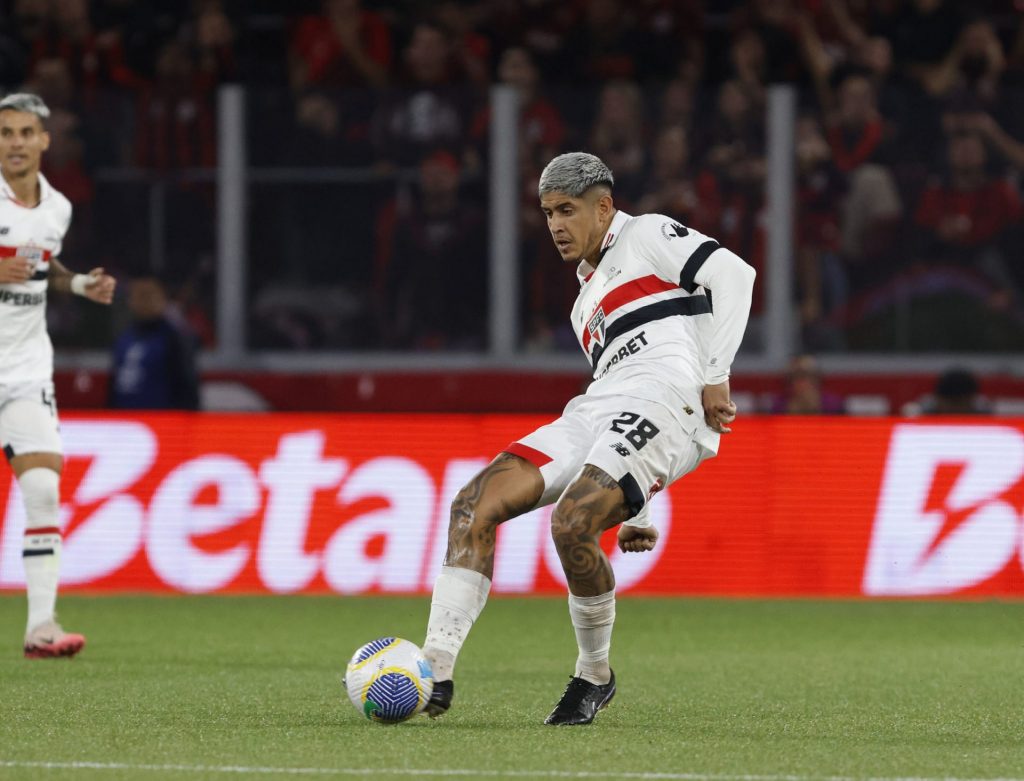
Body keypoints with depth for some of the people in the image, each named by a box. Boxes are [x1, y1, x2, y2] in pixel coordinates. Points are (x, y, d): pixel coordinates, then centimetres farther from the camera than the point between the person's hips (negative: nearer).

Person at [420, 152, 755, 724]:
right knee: (476, 504, -11)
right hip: (597, 414, 9)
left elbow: (734, 274, -4)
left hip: (667, 400, -8)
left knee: (572, 525, -29)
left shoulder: (648, 236, 11)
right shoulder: (588, 298, 35)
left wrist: (715, 376, -13)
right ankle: (435, 672, -19)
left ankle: (595, 676, -5)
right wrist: (638, 515, 28)